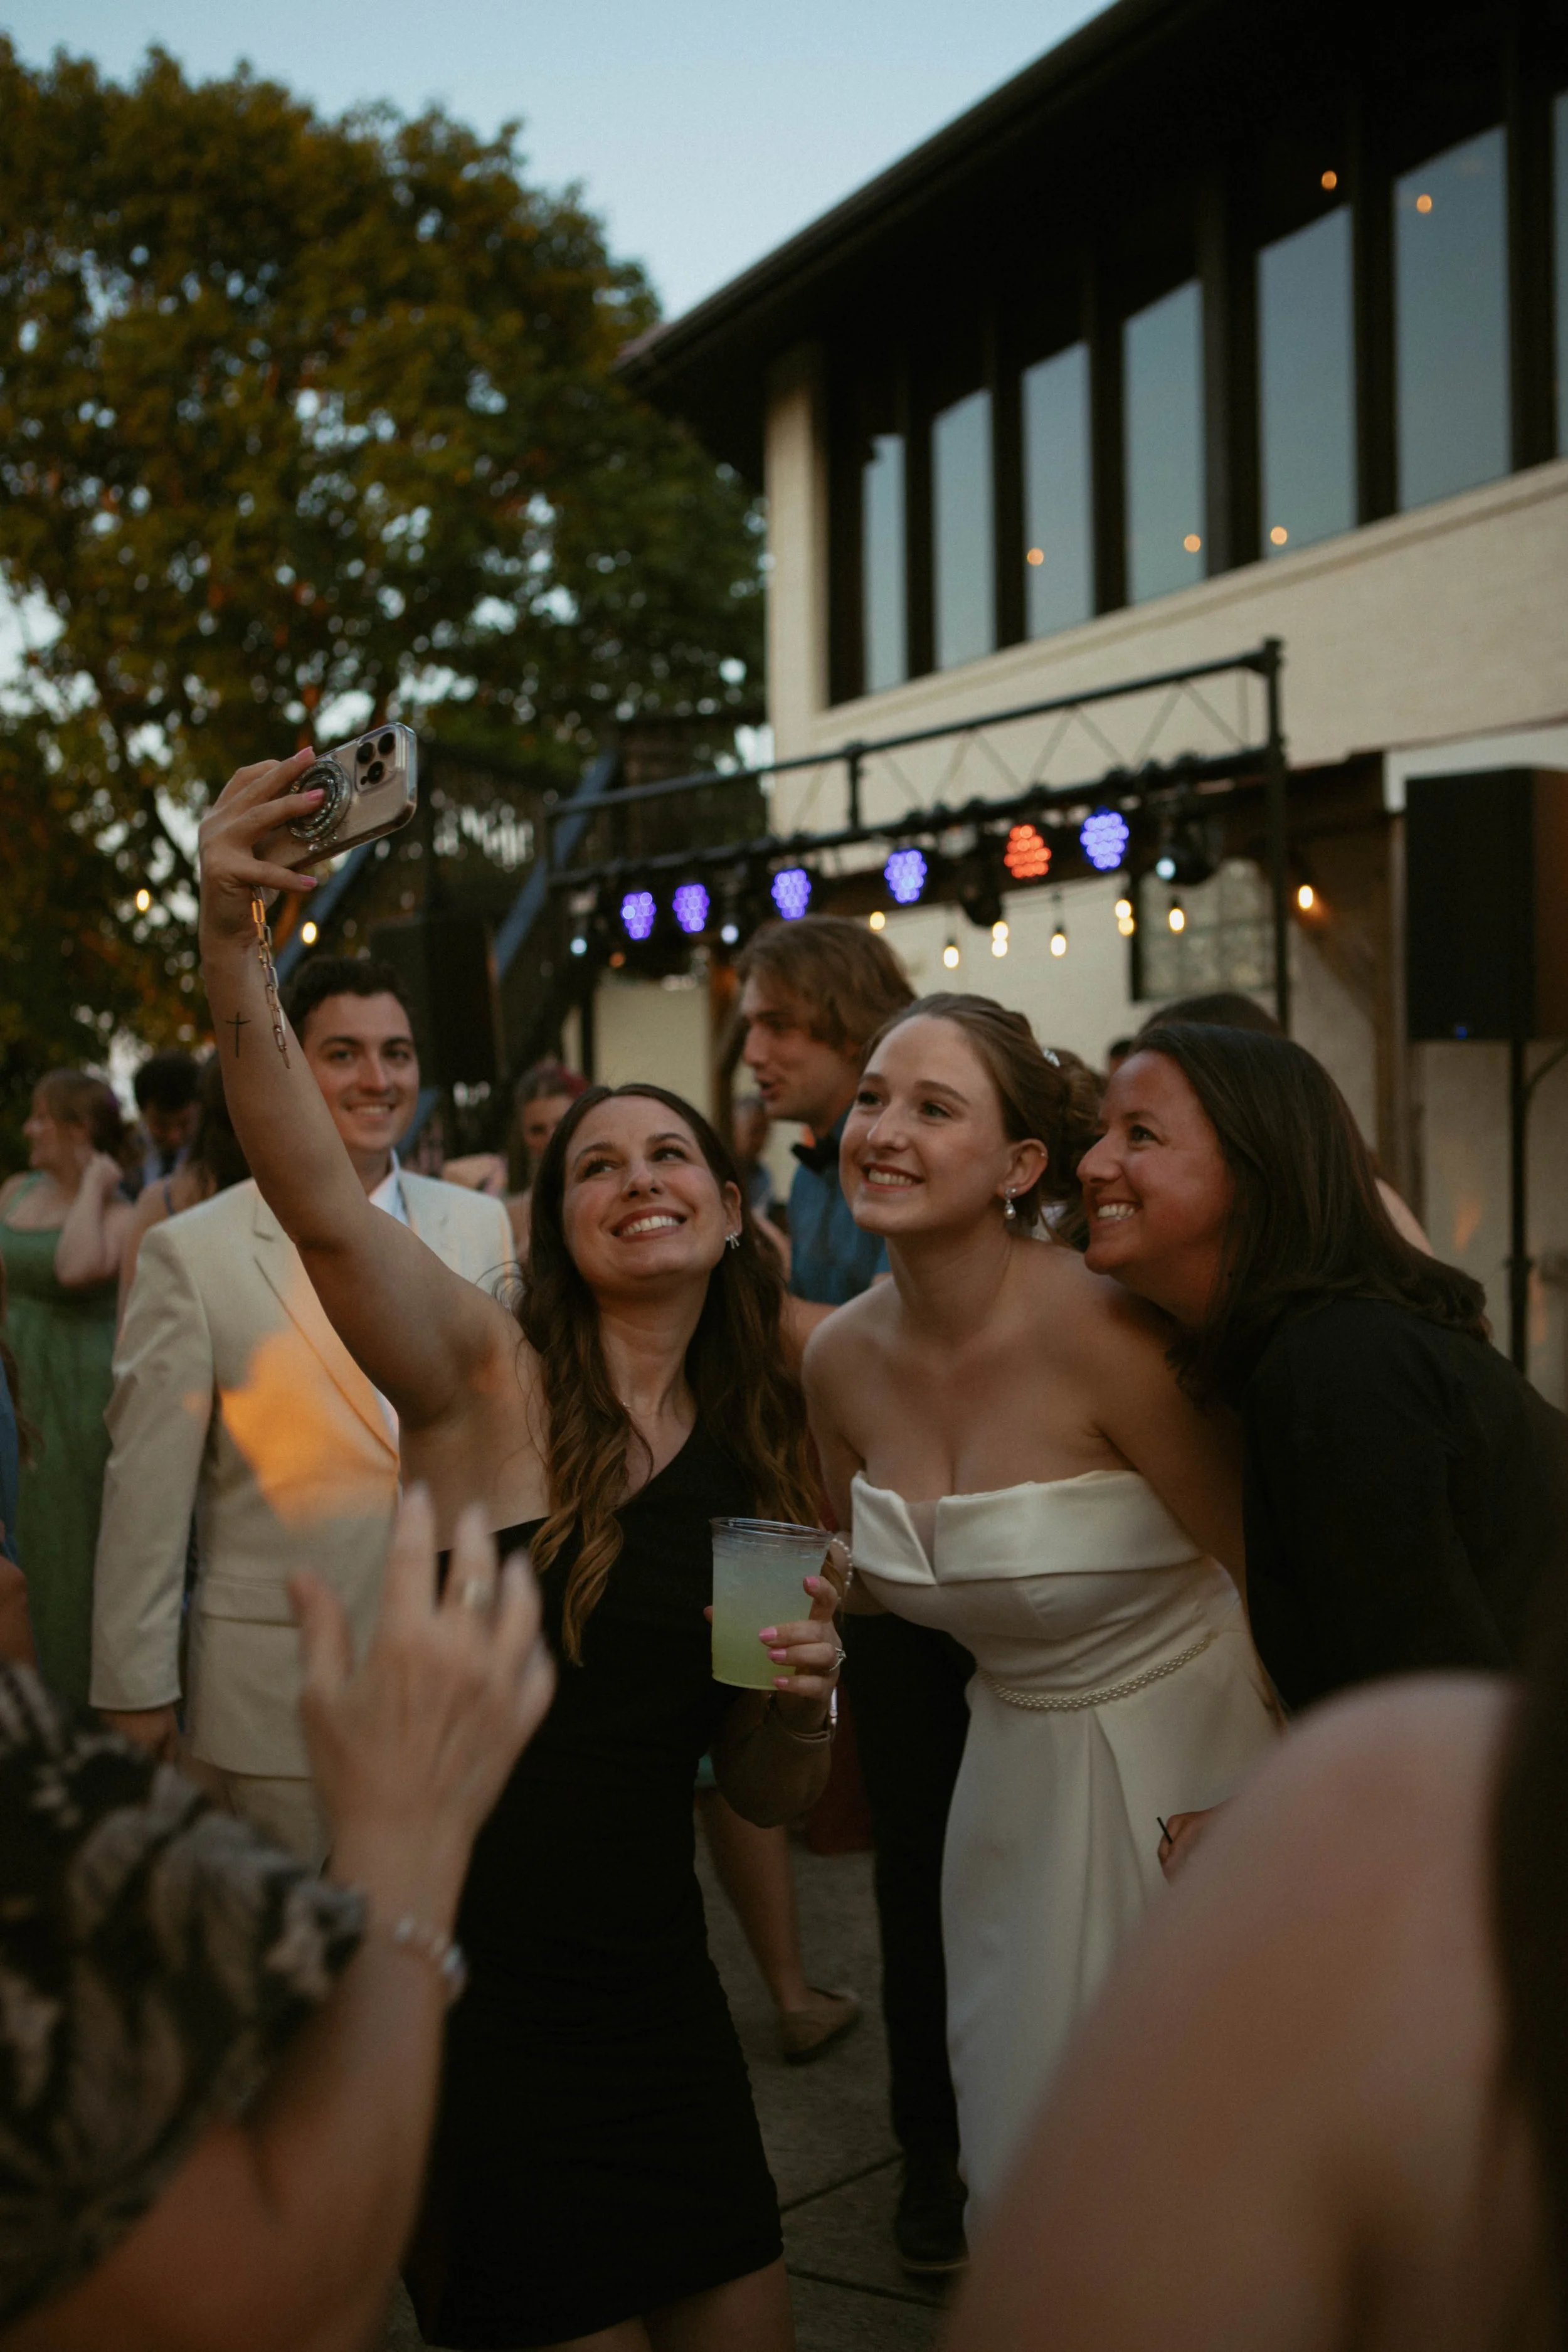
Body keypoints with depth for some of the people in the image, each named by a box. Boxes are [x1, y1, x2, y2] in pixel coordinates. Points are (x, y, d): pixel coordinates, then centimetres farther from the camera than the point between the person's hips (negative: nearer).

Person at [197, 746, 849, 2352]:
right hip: (463, 1978, -5)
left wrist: (800, 1696, -10)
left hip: (651, 1992, 5)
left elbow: (764, 1800, 12)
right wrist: (230, 939, -42)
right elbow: (313, 1199, -29)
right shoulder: (491, 1379, -8)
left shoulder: (759, 1462, 6)